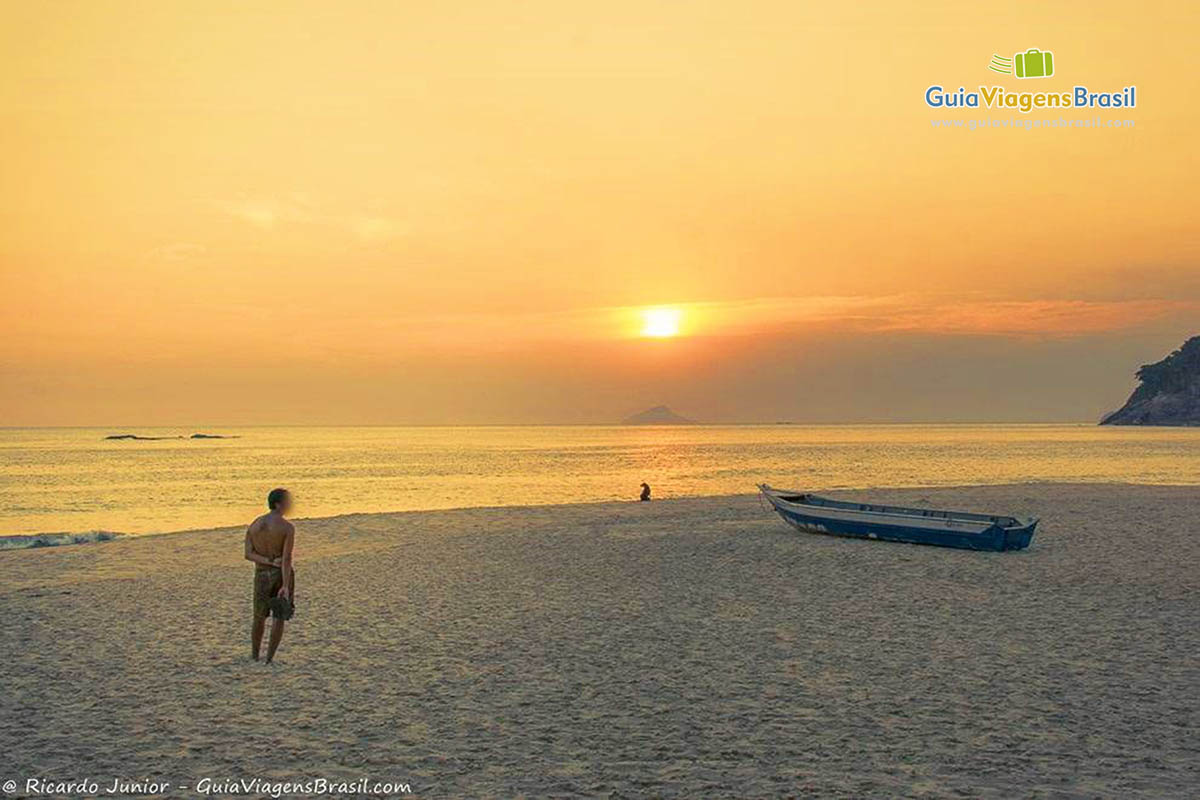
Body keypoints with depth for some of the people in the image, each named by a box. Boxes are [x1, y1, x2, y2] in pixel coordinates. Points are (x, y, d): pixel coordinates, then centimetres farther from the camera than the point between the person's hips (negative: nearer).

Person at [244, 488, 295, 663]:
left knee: (259, 617, 19)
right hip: (282, 575, -4)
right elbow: (287, 558, -21)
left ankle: (254, 657, 26)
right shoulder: (288, 527, -14)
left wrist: (270, 562, -15)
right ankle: (269, 659, 3)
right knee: (279, 617, 6)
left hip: (262, 575, 4)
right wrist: (286, 586, -23)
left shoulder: (254, 525, 0)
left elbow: (248, 554, -9)